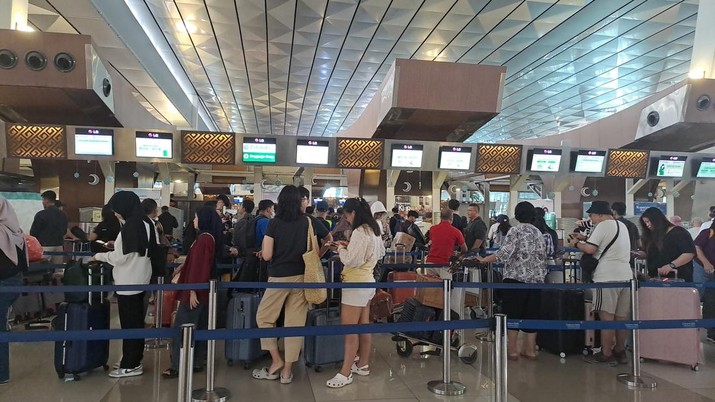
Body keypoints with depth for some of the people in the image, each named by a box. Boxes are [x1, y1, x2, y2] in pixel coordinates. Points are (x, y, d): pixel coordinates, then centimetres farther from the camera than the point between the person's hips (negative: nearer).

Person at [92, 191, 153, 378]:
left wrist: (99, 256, -2)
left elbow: (120, 257, -17)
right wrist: (116, 245, 15)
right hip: (139, 279, 9)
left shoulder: (131, 226, -20)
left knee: (129, 323, 0)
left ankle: (130, 365, 9)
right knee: (136, 321, 16)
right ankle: (135, 359, 26)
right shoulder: (145, 223, 7)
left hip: (129, 282, -9)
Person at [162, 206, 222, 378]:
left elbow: (198, 266, -21)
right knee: (199, 328, 13)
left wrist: (193, 290, -20)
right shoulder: (210, 238, 11)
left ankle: (178, 366, 0)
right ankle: (197, 362, 20)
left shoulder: (203, 239, -18)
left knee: (181, 328, -4)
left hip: (196, 290, -10)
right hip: (203, 290, 10)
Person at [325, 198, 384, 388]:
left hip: (356, 285, -10)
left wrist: (341, 249, -2)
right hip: (367, 282, 10)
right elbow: (380, 253, 22)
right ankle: (363, 365, 26)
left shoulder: (359, 233, -20)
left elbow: (351, 261, -22)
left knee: (349, 330, -4)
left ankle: (345, 373, 2)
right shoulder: (373, 230, 9)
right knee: (364, 327, 16)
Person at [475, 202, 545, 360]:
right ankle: (530, 350, 15)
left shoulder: (515, 230, -8)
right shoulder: (538, 233, 11)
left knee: (512, 314, 2)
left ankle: (512, 350, 4)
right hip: (536, 279, 6)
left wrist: (483, 260, -10)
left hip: (516, 278, -6)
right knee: (531, 314, 11)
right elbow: (542, 256, 13)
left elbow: (504, 254, -18)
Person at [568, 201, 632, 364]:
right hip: (626, 276, 9)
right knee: (622, 317, 12)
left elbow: (590, 249, -14)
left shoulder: (603, 226, -9)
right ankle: (620, 351, 20)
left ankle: (606, 353, 3)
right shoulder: (622, 225, 19)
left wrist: (576, 243, 4)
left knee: (606, 317, -2)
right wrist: (585, 238, 21)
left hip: (607, 277, -9)